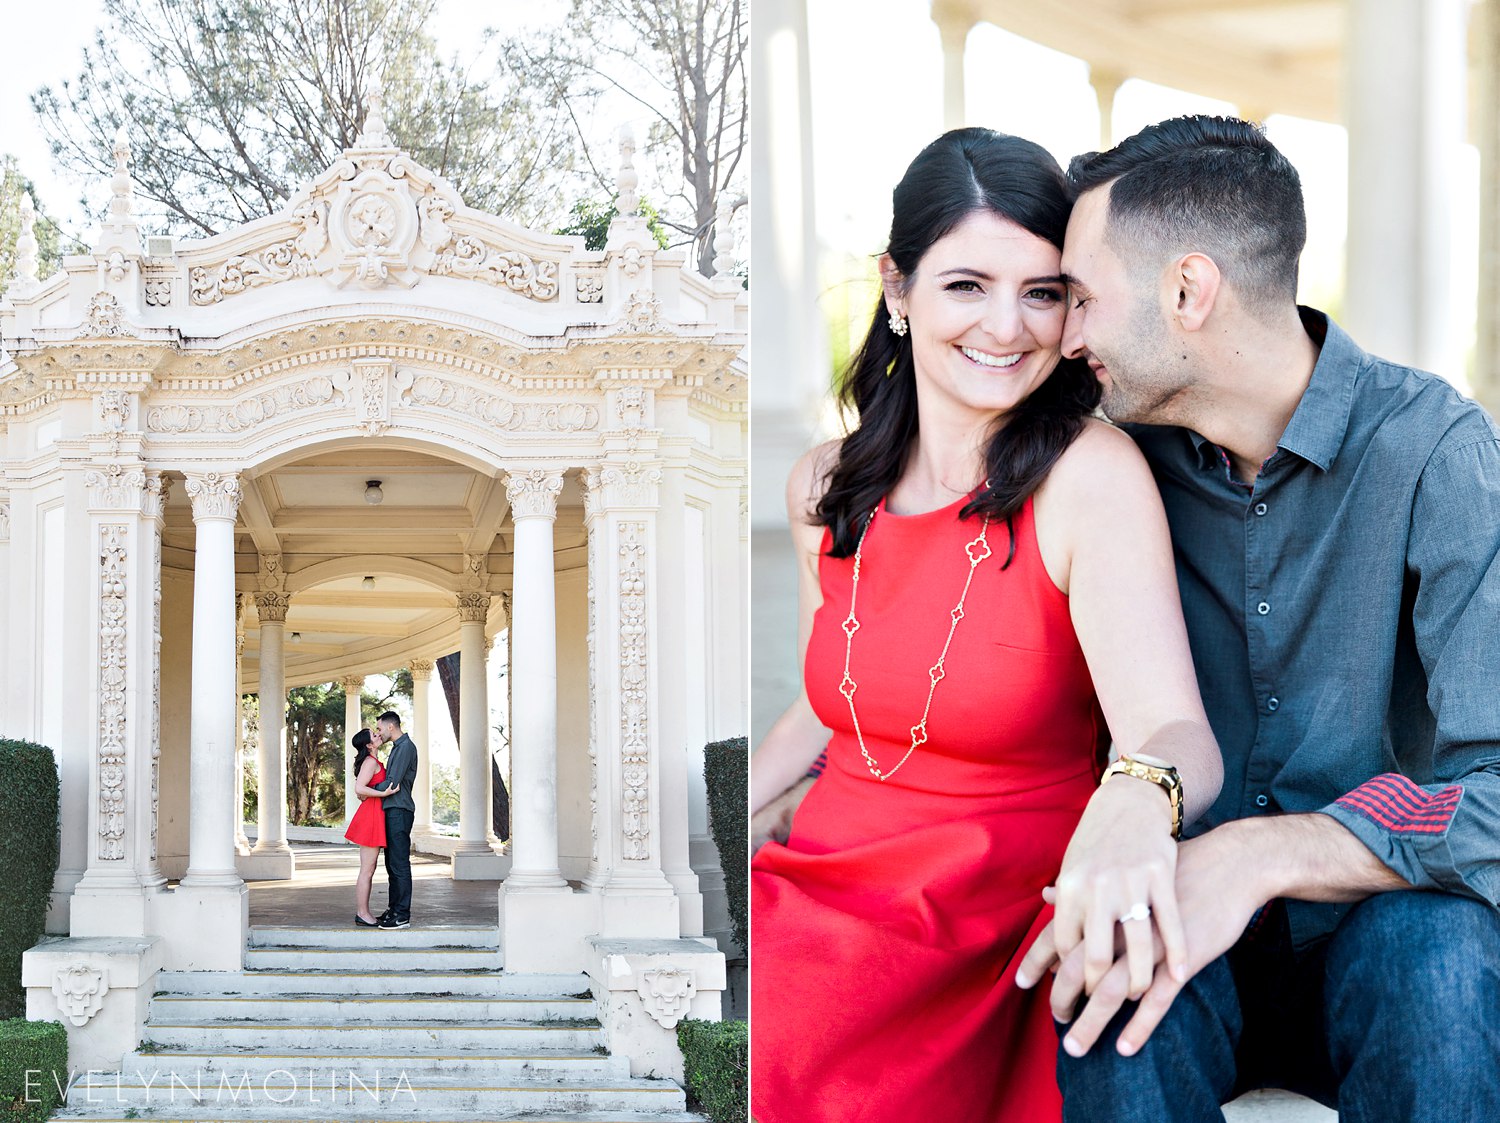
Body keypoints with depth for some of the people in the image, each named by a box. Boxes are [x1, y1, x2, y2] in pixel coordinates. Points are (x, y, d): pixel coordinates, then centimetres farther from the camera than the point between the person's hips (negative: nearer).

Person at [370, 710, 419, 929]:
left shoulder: (405, 747, -12)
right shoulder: (398, 747, 20)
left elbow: (393, 782, -17)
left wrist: (370, 791, -6)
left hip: (399, 812, -10)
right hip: (392, 811, 10)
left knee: (400, 864, -9)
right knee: (392, 864, 13)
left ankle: (402, 915, -9)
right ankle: (393, 909, 18)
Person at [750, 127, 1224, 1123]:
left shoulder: (1092, 475, -11)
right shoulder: (826, 487, 7)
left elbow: (1177, 734, -23)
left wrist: (1136, 799, -47)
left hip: (993, 919, -5)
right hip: (815, 881, 5)